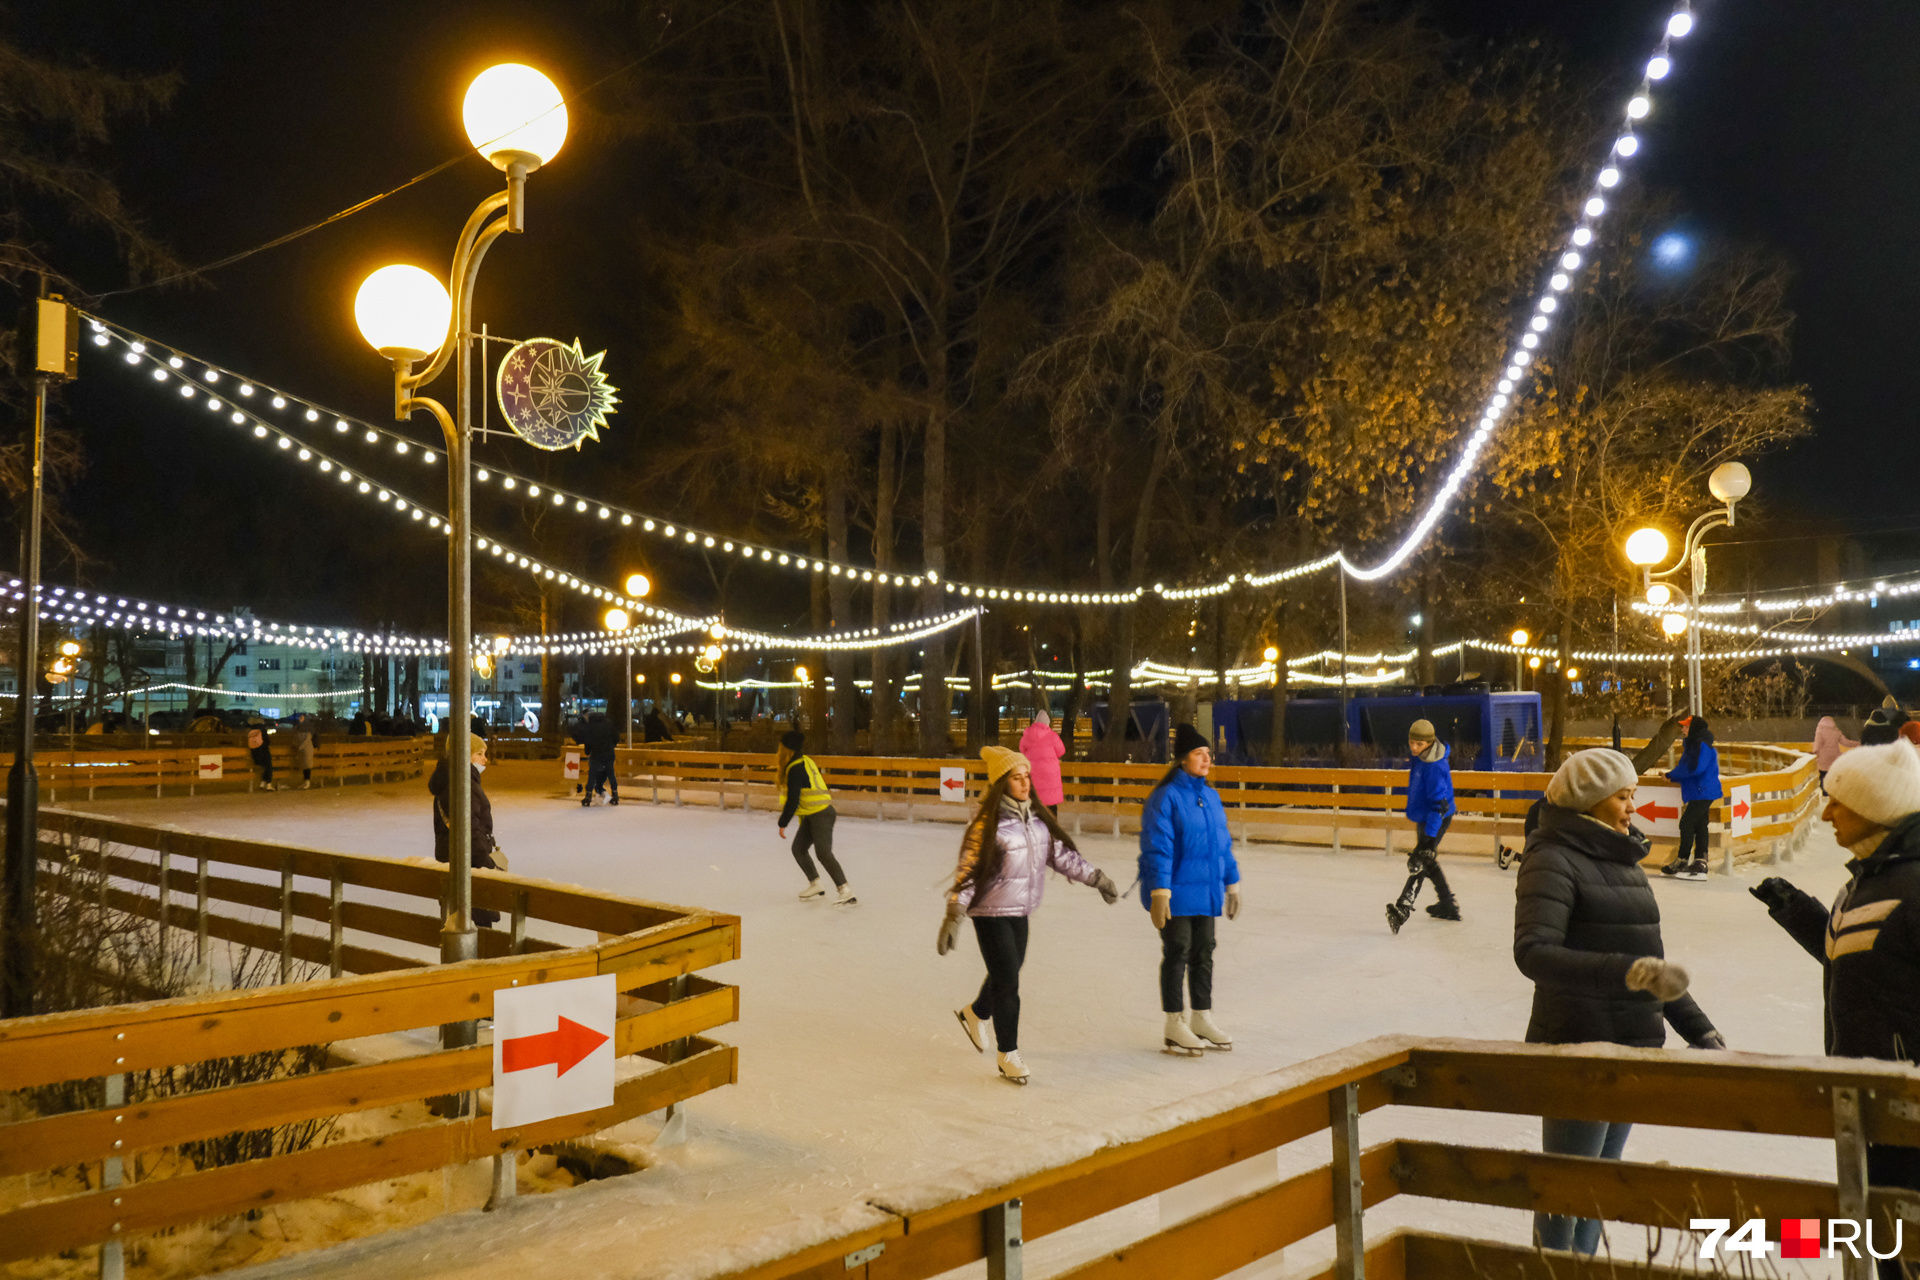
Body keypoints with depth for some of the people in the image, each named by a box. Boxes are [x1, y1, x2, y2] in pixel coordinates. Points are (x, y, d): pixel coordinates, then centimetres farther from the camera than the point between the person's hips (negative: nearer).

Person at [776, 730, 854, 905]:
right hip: (811, 815, 10)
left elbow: (793, 800, -19)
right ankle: (816, 885, 22)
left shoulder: (795, 769, -18)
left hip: (821, 814, -10)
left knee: (823, 853, -18)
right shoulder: (804, 760, 12)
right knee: (798, 848, 13)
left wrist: (783, 823, -12)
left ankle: (846, 891, -20)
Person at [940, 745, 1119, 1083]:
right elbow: (968, 869, -19)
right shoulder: (987, 822, -18)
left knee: (1008, 972, 20)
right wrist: (954, 915, -25)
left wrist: (1097, 878, 11)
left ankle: (974, 1013, 49)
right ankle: (1007, 1054, 15)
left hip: (1021, 911, 7)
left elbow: (1061, 853, 11)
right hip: (991, 912, -7)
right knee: (1008, 982, -2)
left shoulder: (1037, 816, 3)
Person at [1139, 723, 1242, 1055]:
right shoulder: (1166, 796, -15)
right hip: (1176, 894, -7)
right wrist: (1159, 892, -21)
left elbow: (1224, 842, 16)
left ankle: (1202, 1019, 29)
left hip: (1206, 891, 7)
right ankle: (1174, 1027, 14)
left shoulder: (1211, 796, 8)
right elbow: (1158, 847, -17)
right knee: (1177, 954, 3)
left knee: (1203, 953, 15)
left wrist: (1231, 884, 16)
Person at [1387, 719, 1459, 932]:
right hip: (1424, 817, 10)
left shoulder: (1434, 767, -29)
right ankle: (1448, 905, 34)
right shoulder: (1420, 757, 0)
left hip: (1436, 820, -10)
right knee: (1428, 862, 21)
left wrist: (1430, 836, -32)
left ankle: (1402, 909, -26)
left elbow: (1439, 803, -30)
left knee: (1418, 862, -18)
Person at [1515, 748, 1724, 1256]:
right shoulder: (1554, 859, -13)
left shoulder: (1623, 861, 15)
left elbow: (1651, 959, 22)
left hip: (1632, 1047, 8)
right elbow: (1533, 952, -27)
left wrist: (1697, 1027, 16)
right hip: (1577, 1047, -8)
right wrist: (1626, 972, -37)